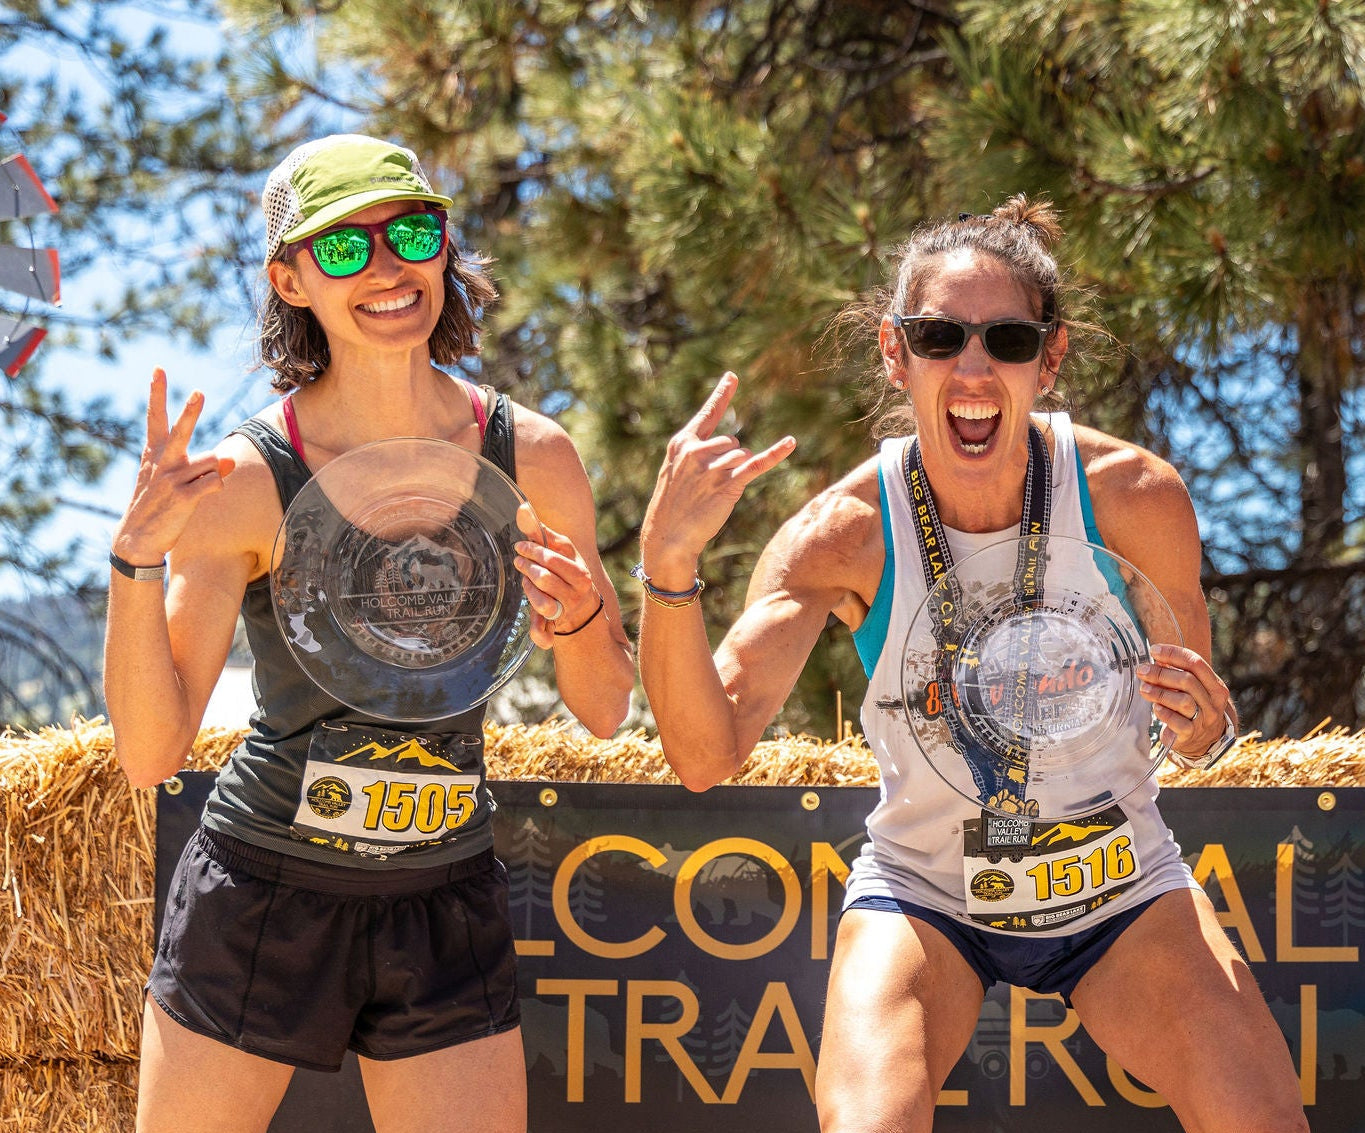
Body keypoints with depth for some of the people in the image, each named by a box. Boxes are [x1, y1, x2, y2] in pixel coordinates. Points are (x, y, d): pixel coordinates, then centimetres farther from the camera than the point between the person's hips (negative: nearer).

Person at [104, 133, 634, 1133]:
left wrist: (578, 620, -16)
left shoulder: (532, 458, -4)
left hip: (449, 910, 2)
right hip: (262, 898, -2)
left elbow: (606, 711, 5)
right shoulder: (246, 479, -13)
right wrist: (137, 556, -28)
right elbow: (150, 751, -15)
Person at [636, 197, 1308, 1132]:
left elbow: (1198, 720, -2)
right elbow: (707, 755, -28)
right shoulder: (844, 532, -19)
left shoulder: (1133, 494, -17)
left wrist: (1205, 727, -27)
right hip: (923, 894, -1)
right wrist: (668, 563, -43)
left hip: (1122, 891, 2)